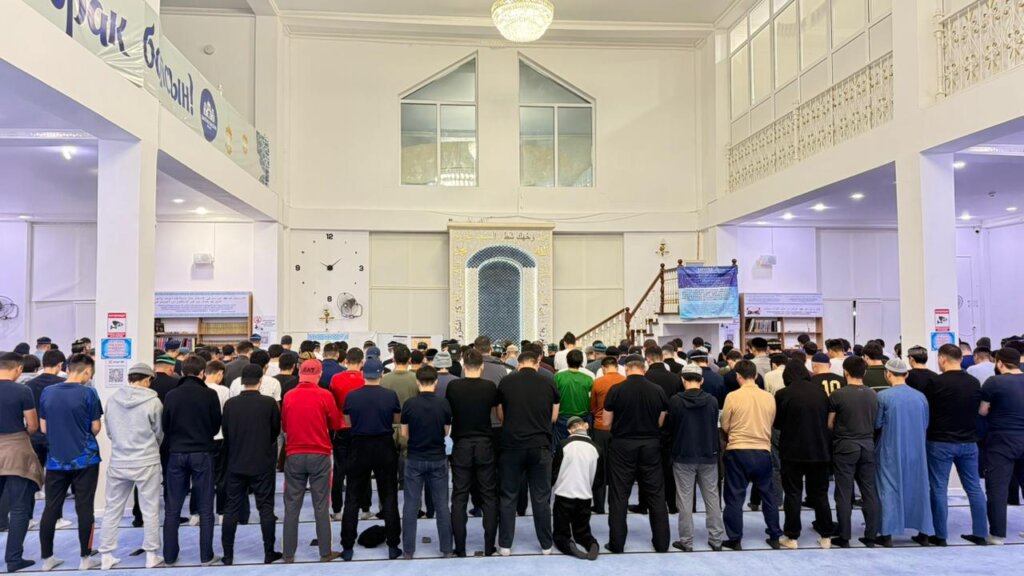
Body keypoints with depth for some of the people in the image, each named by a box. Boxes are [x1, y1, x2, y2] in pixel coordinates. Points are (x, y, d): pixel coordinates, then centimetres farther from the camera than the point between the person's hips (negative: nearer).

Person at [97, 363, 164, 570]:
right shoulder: (153, 402, -14)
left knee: (112, 510, 15)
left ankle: (106, 556, 21)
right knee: (150, 511, 8)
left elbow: (109, 431, 7)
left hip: (118, 463, 4)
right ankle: (151, 555, 15)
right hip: (147, 463, -4)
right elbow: (159, 434, -1)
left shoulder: (112, 400, -2)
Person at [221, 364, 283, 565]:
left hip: (236, 463, 2)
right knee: (266, 508, 7)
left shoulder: (230, 404, -6)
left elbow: (225, 432, 5)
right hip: (263, 464, -2)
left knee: (232, 508, 10)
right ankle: (269, 553, 12)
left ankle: (228, 554, 14)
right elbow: (276, 430, 1)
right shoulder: (269, 403, -12)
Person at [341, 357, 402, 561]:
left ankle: (347, 548, 12)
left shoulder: (351, 396, -7)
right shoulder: (390, 395, -9)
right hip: (385, 447, 0)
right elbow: (397, 420, 5)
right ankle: (393, 546, 12)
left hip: (359, 449, 0)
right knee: (389, 498, 9)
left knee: (352, 499, 10)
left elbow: (348, 423, 7)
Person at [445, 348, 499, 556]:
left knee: (459, 497, 6)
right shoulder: (490, 387, -5)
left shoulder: (453, 386, -7)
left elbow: (447, 413, 7)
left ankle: (460, 548, 8)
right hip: (485, 445, 0)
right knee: (489, 496, 8)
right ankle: (489, 546, 10)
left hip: (461, 445, 0)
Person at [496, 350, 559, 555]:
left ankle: (505, 544, 15)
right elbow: (554, 417, 7)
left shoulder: (506, 382, -2)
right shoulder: (548, 383, -1)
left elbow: (500, 416, 9)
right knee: (541, 497, 10)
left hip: (512, 444, 0)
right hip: (541, 445, 0)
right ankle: (546, 544, 18)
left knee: (509, 497, 10)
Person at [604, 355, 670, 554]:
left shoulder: (616, 391, -10)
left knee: (619, 495, 6)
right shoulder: (658, 391, -4)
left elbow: (607, 422, -3)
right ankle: (661, 542, 18)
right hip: (651, 446, 2)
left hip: (622, 446, -2)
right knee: (656, 495, 12)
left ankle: (617, 543, 11)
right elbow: (661, 422, 4)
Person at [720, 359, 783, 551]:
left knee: (735, 496, 6)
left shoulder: (732, 397, -10)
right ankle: (775, 537, 25)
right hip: (763, 451, 3)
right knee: (768, 495, 17)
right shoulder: (769, 397, -1)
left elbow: (725, 427, -2)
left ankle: (735, 540, 11)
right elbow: (770, 425, 10)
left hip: (738, 451, -3)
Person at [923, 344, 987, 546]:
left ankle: (940, 535, 7)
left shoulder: (936, 382, -14)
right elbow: (978, 410, 14)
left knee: (939, 489, 2)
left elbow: (926, 411, -3)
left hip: (941, 442, -5)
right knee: (974, 487, 13)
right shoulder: (974, 382, 2)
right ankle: (980, 533, 19)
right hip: (969, 442, 5)